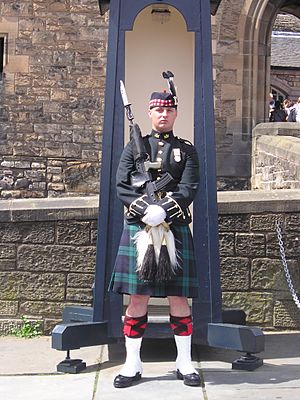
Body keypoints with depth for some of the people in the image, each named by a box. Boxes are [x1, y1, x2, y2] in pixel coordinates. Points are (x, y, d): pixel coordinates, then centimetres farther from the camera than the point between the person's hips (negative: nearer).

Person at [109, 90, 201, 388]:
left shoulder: (186, 150, 10)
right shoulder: (134, 148, 10)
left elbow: (189, 190, -3)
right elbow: (122, 187, -1)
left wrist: (163, 212, -19)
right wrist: (147, 212, -17)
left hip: (176, 229, 0)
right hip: (138, 228, 0)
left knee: (179, 297, 4)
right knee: (137, 298, 2)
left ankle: (184, 363, 16)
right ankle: (132, 365, 13)